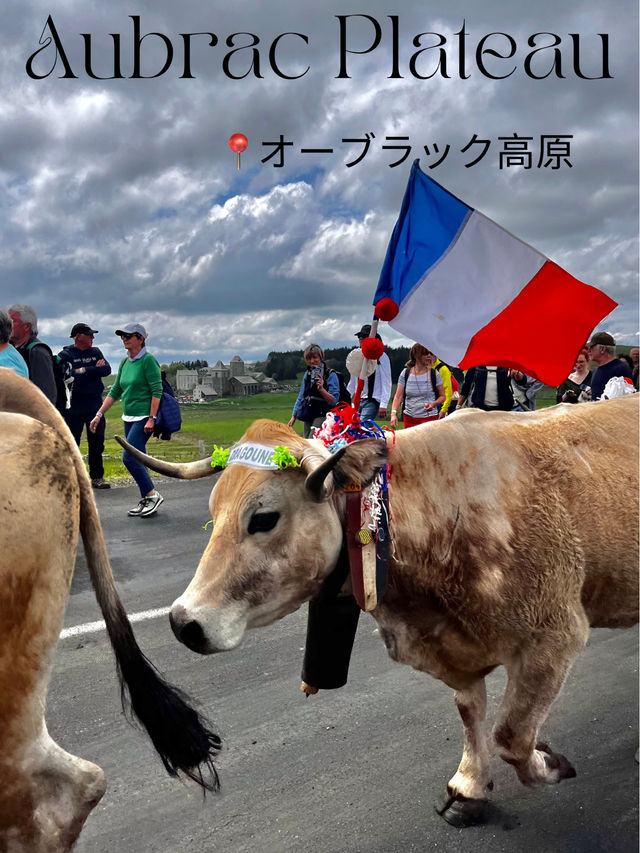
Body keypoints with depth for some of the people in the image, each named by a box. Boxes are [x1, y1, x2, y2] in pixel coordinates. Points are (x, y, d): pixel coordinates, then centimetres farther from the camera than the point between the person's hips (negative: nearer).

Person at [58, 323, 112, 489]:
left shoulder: (95, 352, 13)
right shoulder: (65, 354, -2)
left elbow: (107, 369, -3)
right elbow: (66, 375, -18)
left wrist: (84, 370, -11)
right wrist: (95, 370, -12)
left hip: (95, 404, 4)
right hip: (74, 405, -4)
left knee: (97, 442, 7)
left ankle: (97, 477, 16)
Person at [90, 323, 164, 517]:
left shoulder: (148, 360, -11)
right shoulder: (125, 362, 12)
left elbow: (157, 391, -16)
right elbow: (115, 392, 17)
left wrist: (151, 419, -20)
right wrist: (99, 414, 12)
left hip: (144, 417, -8)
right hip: (128, 418, 8)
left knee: (129, 457, -15)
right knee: (136, 459, 9)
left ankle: (153, 495, -4)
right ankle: (145, 501, 17)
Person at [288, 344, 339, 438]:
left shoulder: (331, 375, -6)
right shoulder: (307, 374, 13)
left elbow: (334, 401, -11)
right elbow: (301, 397, 20)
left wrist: (321, 389, -26)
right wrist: (293, 417, 18)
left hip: (322, 415, -6)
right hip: (308, 417, 6)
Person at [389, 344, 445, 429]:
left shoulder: (434, 374, 0)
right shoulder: (405, 373, 3)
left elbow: (442, 396, 6)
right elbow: (398, 396, 2)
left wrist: (434, 403, -15)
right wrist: (394, 413, -12)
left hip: (429, 418, -2)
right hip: (409, 418, 2)